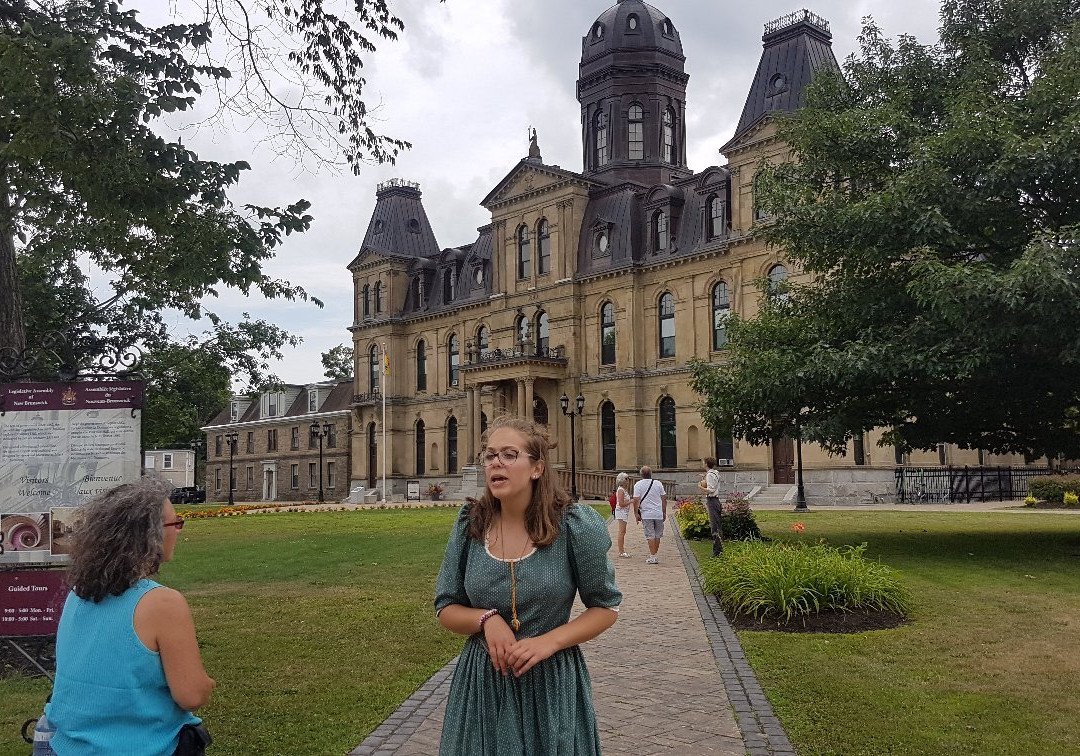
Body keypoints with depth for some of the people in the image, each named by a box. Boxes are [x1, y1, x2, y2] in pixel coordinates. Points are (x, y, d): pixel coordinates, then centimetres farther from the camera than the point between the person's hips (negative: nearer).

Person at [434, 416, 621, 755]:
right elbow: (446, 608, 3)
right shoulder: (470, 525, -5)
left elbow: (605, 607, -5)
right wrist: (486, 619, -17)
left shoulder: (573, 524, -13)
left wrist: (549, 641, -18)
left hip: (551, 683, -2)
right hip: (481, 680, 2)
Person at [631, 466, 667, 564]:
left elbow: (636, 500, -9)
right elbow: (664, 499, 9)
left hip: (647, 514, -3)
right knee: (657, 535, 11)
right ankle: (654, 555, 18)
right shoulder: (658, 483, 5)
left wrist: (636, 513, -2)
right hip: (659, 514, 3)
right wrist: (664, 512, 17)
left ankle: (653, 556, -4)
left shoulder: (638, 485, -4)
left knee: (650, 535, -2)